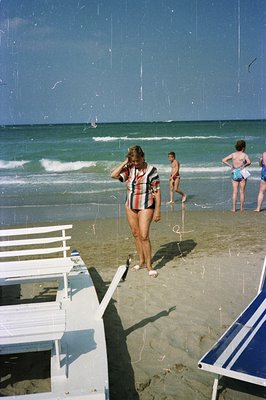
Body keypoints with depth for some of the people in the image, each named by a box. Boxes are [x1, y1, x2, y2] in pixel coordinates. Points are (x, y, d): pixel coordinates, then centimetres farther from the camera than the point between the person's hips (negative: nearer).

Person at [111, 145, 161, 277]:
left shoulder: (151, 170, -12)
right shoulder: (129, 169, -1)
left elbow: (157, 191, -11)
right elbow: (114, 175, -13)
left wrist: (157, 210, -13)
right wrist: (125, 162, -13)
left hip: (146, 207, -5)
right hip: (130, 206, 5)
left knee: (144, 236, -11)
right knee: (135, 234, 13)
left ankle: (148, 265, 1)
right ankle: (141, 261, 28)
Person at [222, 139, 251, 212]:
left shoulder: (233, 154, 5)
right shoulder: (244, 155, -7)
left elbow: (223, 160, -1)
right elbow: (249, 162, -26)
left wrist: (230, 166, -1)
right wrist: (244, 165, -11)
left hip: (234, 174, 3)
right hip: (242, 174, -3)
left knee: (234, 192, 5)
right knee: (242, 192, 6)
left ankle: (234, 208, 4)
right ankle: (241, 208, 12)